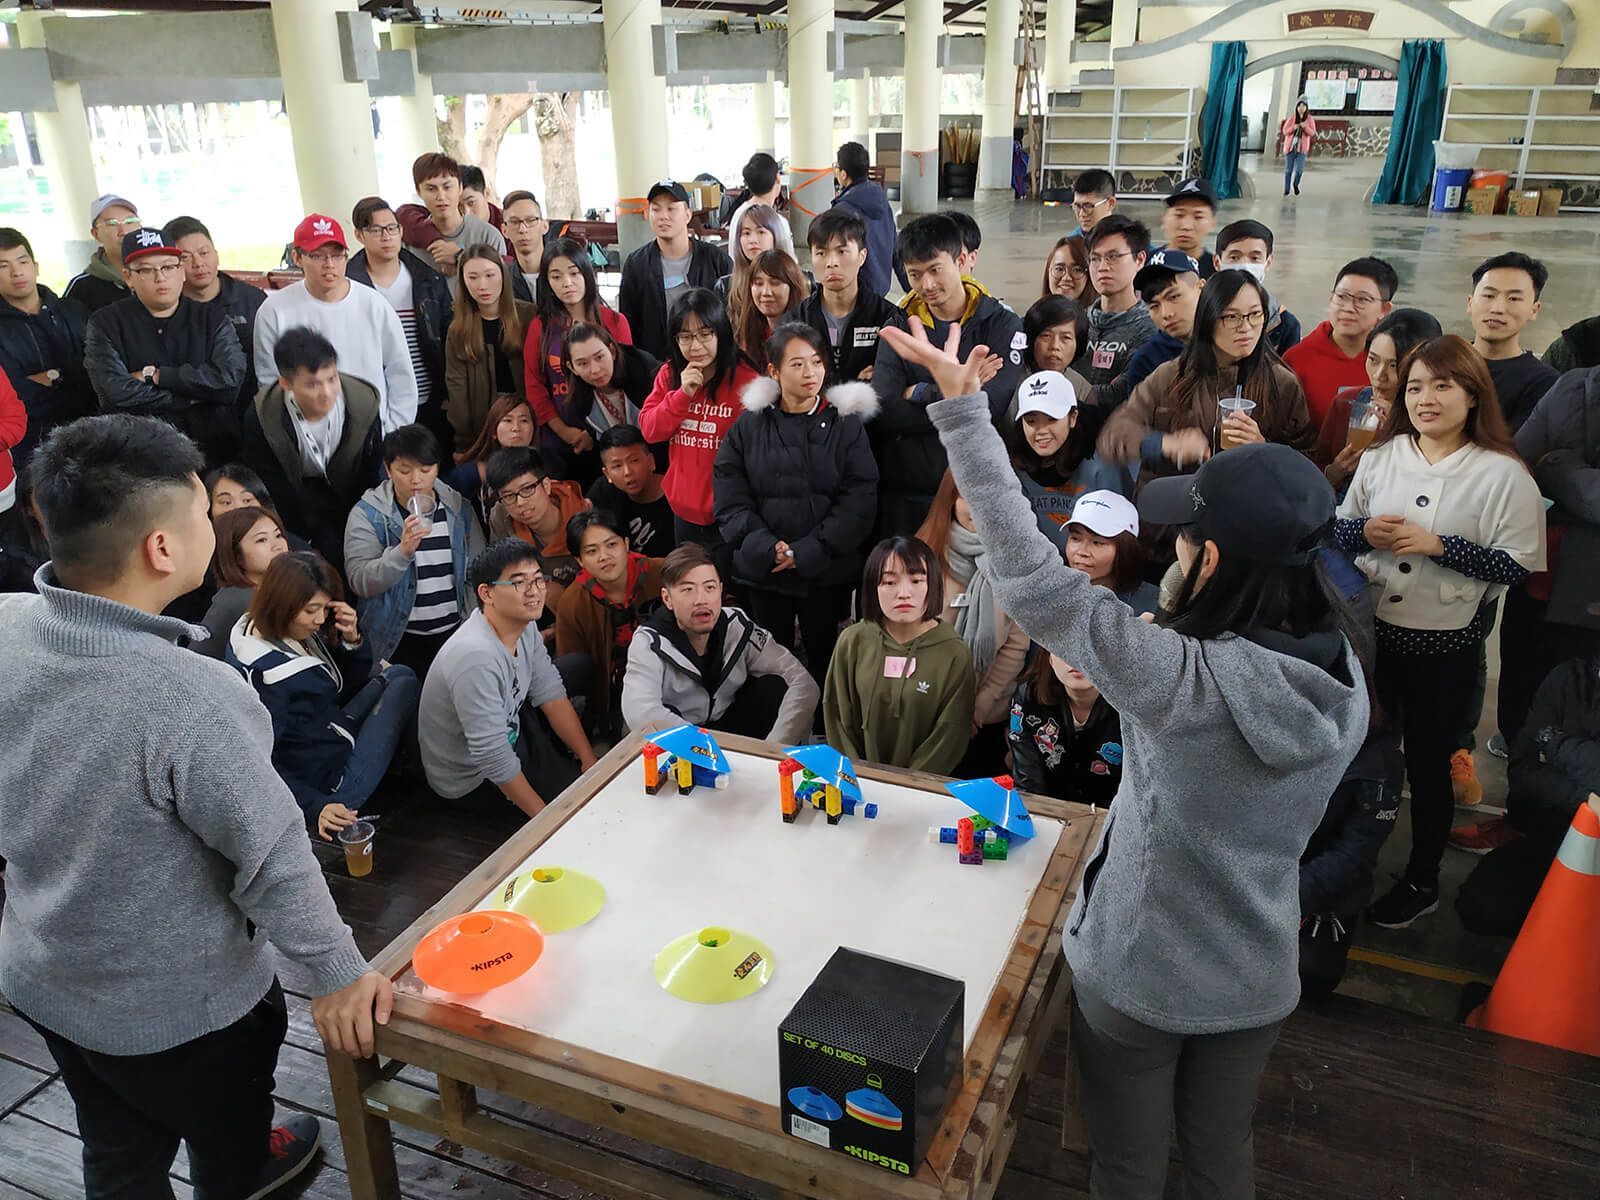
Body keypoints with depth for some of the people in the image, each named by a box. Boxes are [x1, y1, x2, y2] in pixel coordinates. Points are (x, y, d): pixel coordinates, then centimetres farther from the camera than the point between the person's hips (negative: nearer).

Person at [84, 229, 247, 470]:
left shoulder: (212, 320, 10)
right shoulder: (105, 324, 7)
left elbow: (230, 377, -8)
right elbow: (117, 393, -7)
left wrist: (154, 376, -5)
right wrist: (192, 397, -5)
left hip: (212, 449, 1)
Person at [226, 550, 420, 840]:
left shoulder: (303, 631, -4)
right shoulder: (260, 672, -29)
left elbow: (354, 681, 8)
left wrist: (352, 639, -12)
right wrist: (314, 808, -34)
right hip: (328, 779, -9)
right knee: (403, 684, 2)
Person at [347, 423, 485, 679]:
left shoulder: (459, 508, 4)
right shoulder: (367, 514, -6)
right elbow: (359, 581, -15)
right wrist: (402, 551, -29)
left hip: (454, 635, 3)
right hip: (398, 644, -3)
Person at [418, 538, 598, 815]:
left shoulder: (524, 626, -9)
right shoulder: (476, 657, -37)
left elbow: (550, 694, 0)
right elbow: (494, 760, -33)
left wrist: (590, 760, -5)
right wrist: (543, 815, -23)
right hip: (472, 779, -9)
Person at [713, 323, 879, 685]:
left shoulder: (846, 425, 0)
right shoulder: (748, 426, 4)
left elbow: (858, 501, -8)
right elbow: (730, 498, -2)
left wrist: (807, 551, -15)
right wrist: (767, 546, -16)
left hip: (826, 570, -1)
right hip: (762, 571, 1)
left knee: (824, 657, 8)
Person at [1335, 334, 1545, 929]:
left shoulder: (1503, 474, -12)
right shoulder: (1380, 456, 0)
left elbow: (1518, 565, -15)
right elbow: (1337, 528, 6)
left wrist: (1437, 544, -23)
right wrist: (1365, 531, -15)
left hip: (1445, 645, -3)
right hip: (1372, 629, 4)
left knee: (1427, 764, 10)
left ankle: (1422, 881, 31)